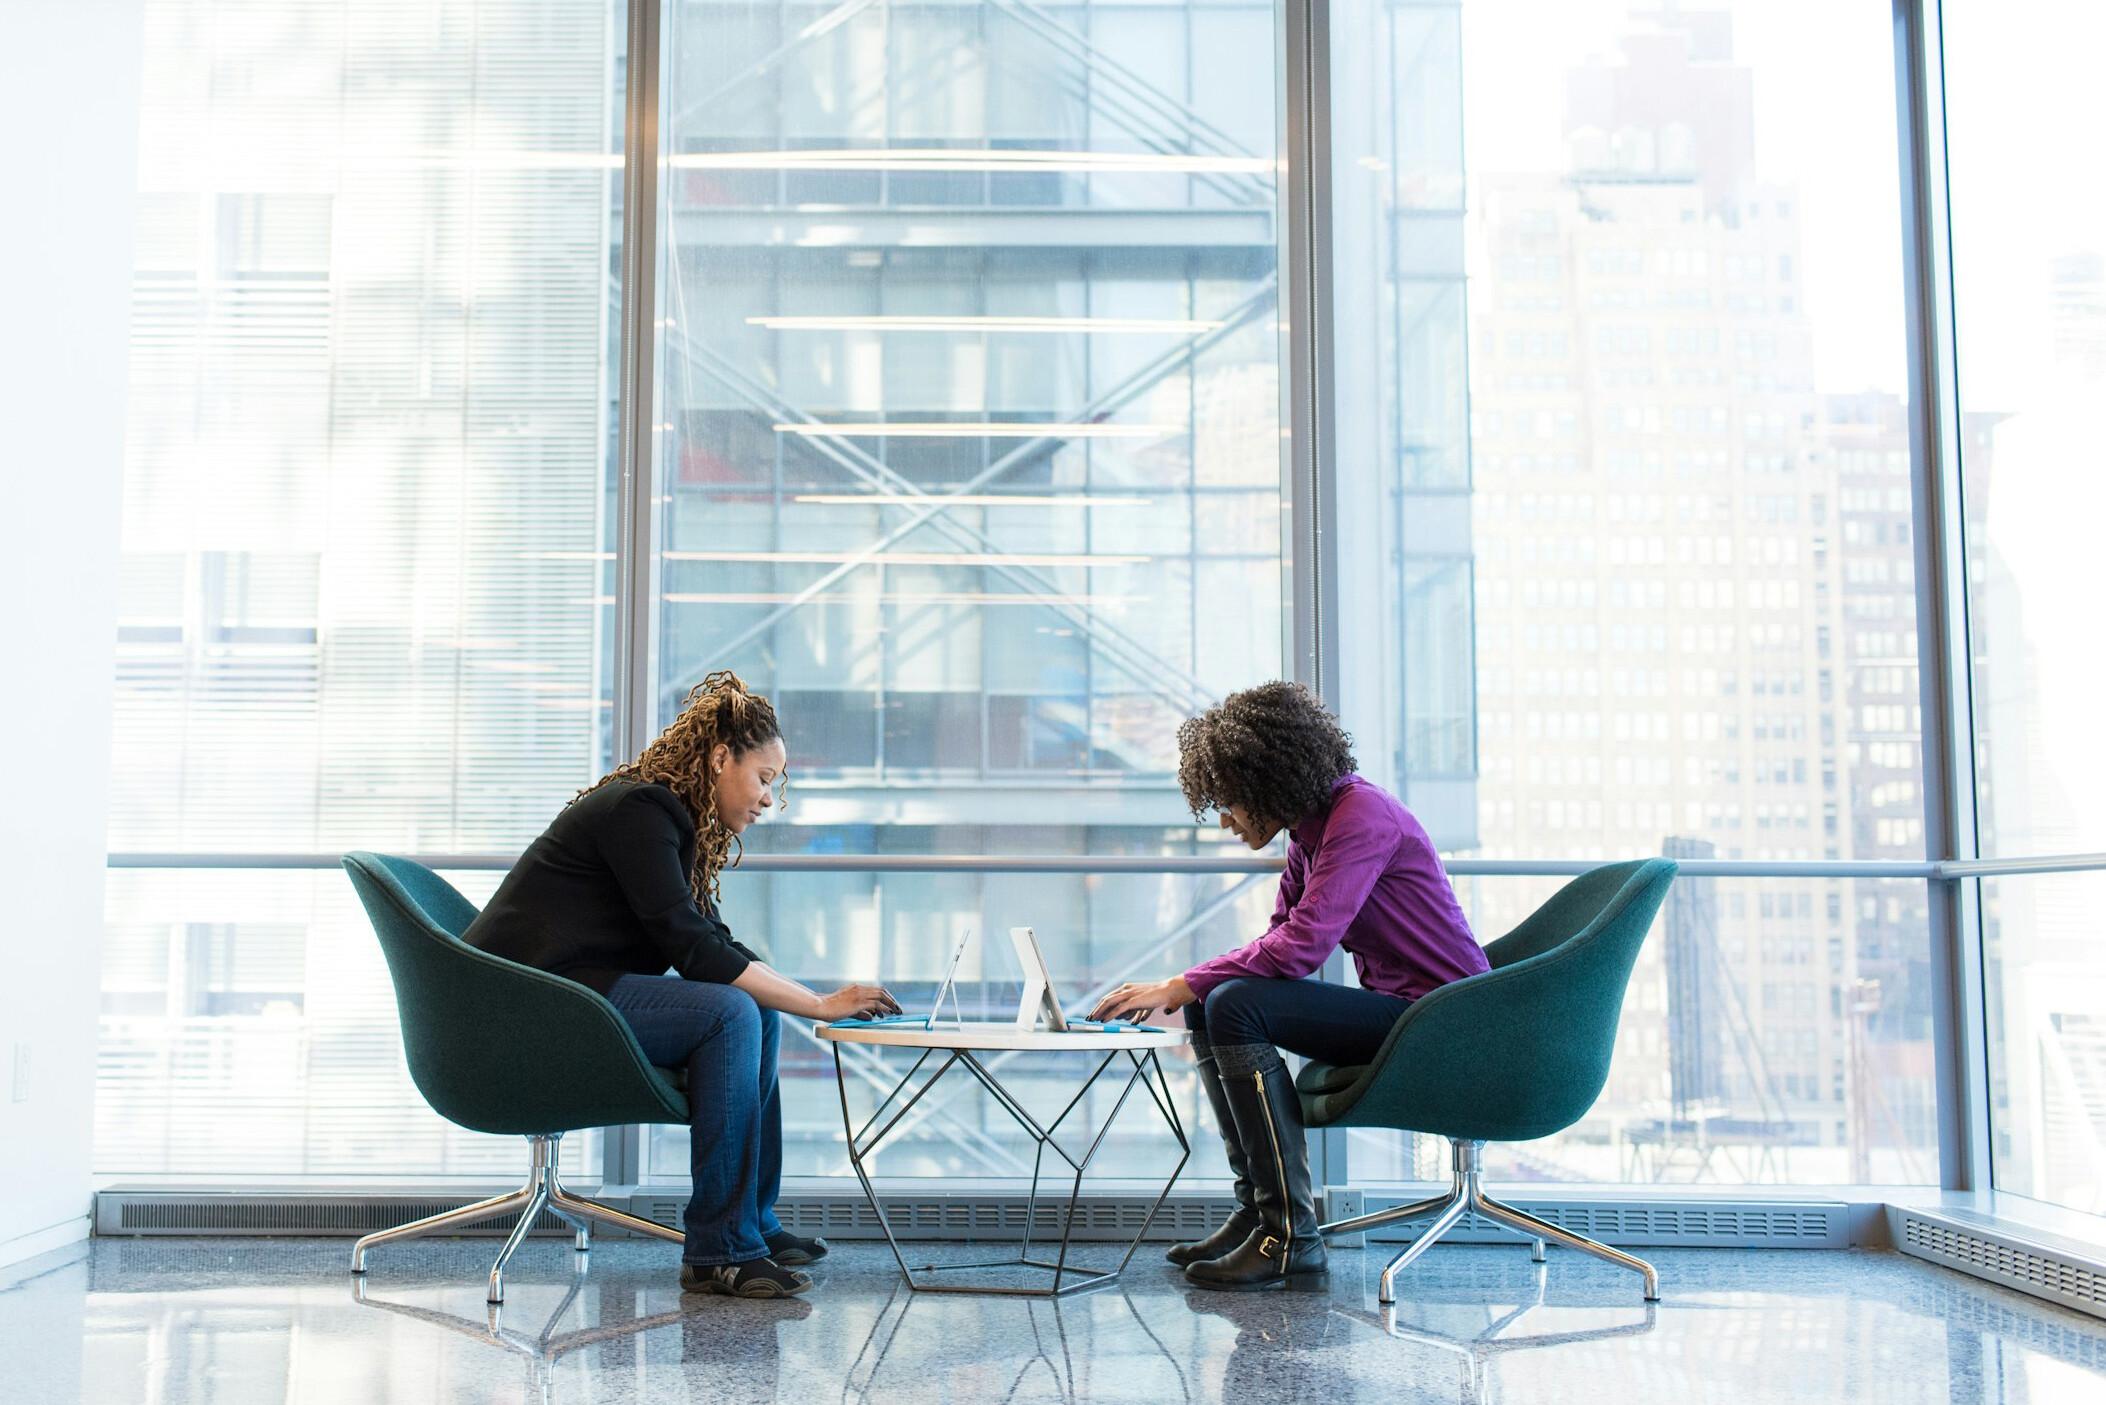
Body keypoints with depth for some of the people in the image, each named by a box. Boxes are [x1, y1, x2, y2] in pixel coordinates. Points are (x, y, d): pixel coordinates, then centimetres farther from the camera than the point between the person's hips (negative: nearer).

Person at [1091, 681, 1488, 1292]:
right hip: (1392, 1008, 10)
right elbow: (1282, 940, 14)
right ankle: (1255, 1211, 5)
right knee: (1209, 1005, 6)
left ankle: (1290, 1239, -21)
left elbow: (1301, 946, -27)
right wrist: (1185, 991, -2)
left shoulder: (1361, 816, -18)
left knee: (1236, 1006, -23)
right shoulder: (1311, 830, 11)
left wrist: (1179, 987, -20)